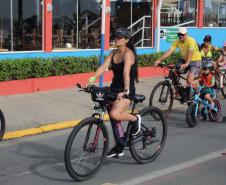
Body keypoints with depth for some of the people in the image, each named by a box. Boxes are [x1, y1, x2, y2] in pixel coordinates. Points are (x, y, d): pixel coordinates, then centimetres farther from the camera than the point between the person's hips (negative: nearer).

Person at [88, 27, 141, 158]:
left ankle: (135, 119, 1)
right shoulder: (114, 53, 9)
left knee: (115, 114, -29)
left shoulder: (128, 53, -14)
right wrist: (92, 79, -20)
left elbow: (126, 72, -28)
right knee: (113, 119, 12)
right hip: (114, 88, 8)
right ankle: (119, 148, 28)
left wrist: (126, 91, -40)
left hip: (126, 91, -8)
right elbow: (104, 66, -5)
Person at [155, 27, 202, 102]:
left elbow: (190, 53, -39)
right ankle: (178, 93, 6)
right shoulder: (177, 41, -9)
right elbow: (169, 51, -17)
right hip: (184, 59, 6)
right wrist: (159, 60, -29)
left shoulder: (191, 41, -25)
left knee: (189, 80, -22)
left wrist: (186, 64, -55)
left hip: (195, 60, -6)